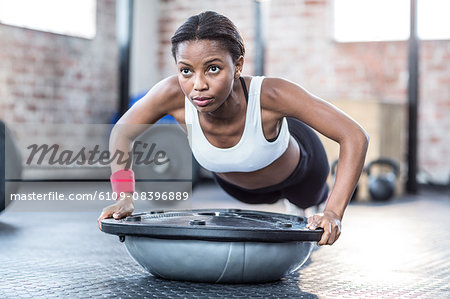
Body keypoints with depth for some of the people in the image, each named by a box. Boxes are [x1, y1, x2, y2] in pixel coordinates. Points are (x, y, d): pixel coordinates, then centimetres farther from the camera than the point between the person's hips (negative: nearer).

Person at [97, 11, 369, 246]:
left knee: (310, 201, 34)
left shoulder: (269, 94, -47)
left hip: (298, 169, -2)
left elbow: (355, 137, -44)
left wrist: (334, 213, -52)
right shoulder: (173, 94, -40)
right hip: (231, 180, 3)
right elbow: (122, 133, -20)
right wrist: (124, 197, -33)